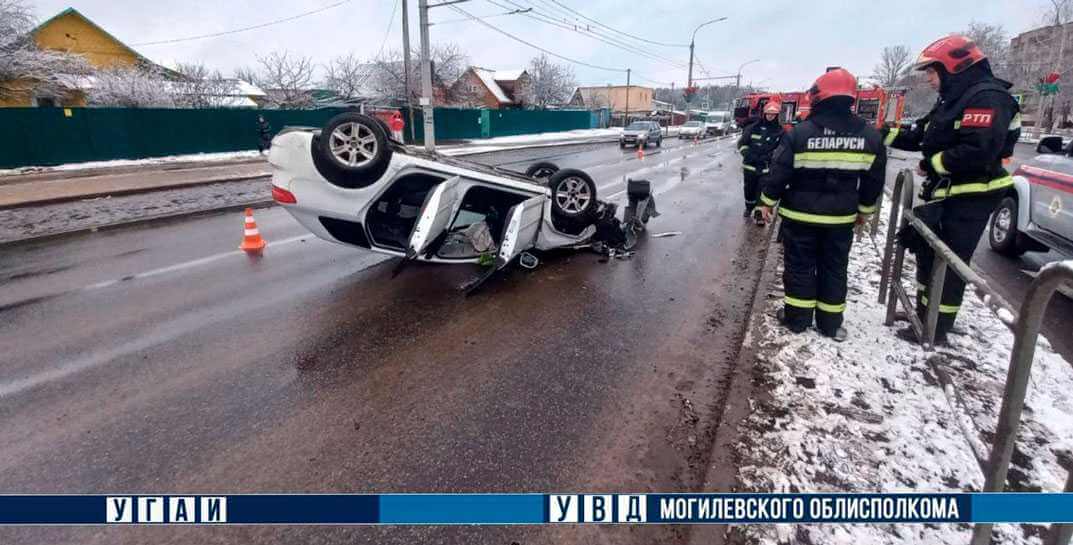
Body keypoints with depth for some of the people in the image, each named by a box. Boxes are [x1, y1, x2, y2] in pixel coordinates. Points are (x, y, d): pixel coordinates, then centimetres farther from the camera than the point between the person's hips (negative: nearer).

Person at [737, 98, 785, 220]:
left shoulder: (780, 131, -1)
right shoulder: (753, 127, 1)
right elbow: (742, 143, 3)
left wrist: (767, 157, -18)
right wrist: (748, 154, -12)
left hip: (766, 168, -2)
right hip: (749, 165, 2)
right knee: (749, 189, 17)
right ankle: (749, 208, 39)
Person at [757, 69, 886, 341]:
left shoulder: (801, 132, -13)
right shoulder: (870, 135, -1)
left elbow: (780, 171, -9)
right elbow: (874, 179, 6)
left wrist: (768, 200, 4)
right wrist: (864, 208, 19)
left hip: (800, 213, -3)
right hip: (841, 216, 3)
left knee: (799, 265, 9)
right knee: (834, 268, 12)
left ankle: (797, 317, 16)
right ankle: (830, 323, 20)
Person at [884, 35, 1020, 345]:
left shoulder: (987, 98, -17)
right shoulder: (953, 99, 16)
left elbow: (979, 151, -28)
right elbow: (921, 136, 15)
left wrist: (933, 164, -16)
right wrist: (885, 134, 3)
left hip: (970, 200, -10)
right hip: (944, 195, 10)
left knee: (950, 263, -4)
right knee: (928, 253, 18)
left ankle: (935, 330, 5)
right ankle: (925, 313, 32)